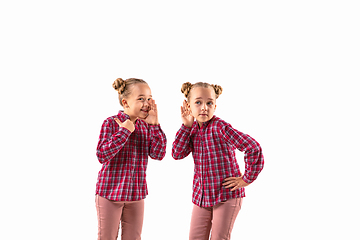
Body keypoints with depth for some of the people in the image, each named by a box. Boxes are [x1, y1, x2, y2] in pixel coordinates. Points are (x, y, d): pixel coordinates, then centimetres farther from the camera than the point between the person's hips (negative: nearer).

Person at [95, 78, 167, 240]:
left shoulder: (146, 126, 3)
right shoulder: (111, 123, -11)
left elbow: (158, 154, -8)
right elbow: (102, 155, -21)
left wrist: (154, 125, -14)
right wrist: (124, 131, -21)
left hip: (136, 194, 5)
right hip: (110, 191, -4)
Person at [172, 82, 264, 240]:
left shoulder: (220, 127, -18)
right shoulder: (192, 129, 3)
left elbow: (254, 149, -24)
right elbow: (177, 154, -7)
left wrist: (247, 179, -16)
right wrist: (186, 125, -10)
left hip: (227, 195, -6)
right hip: (201, 195, 6)